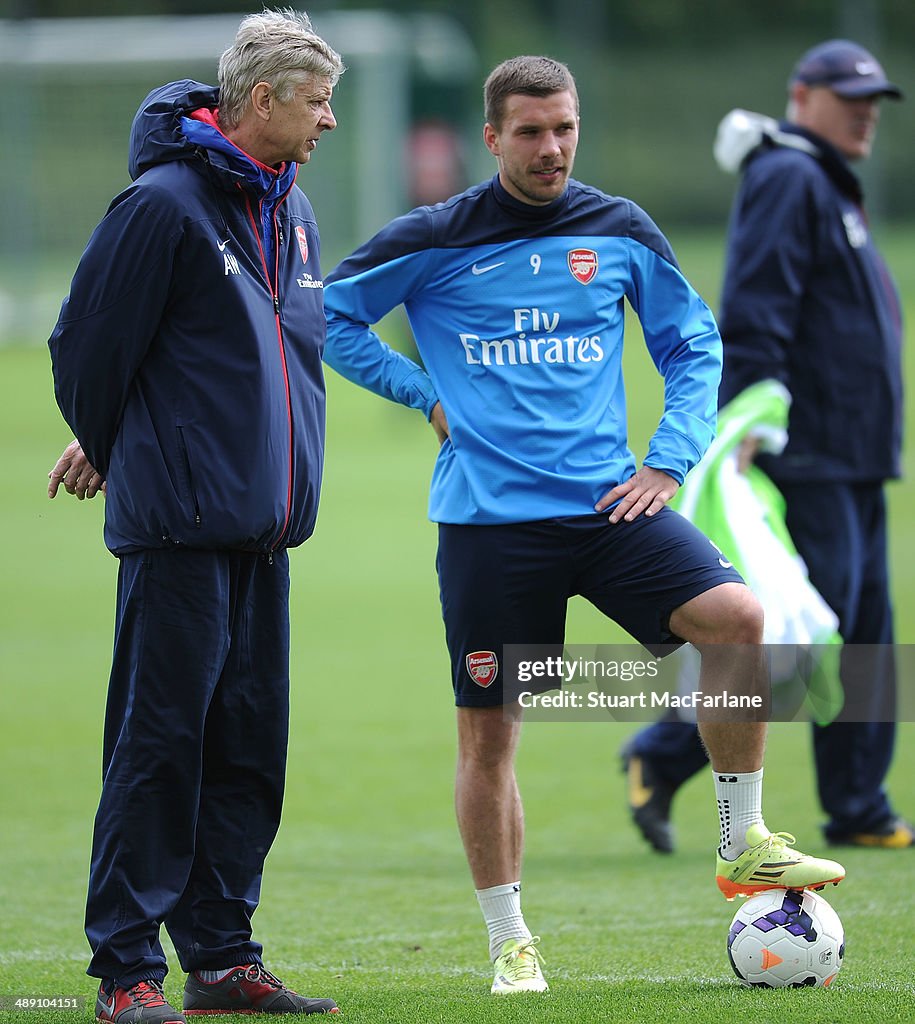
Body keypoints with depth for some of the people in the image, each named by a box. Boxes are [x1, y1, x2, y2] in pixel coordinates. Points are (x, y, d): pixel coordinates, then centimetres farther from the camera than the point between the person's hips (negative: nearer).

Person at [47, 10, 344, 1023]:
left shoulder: (291, 211, 14)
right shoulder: (165, 202, -11)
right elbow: (86, 342, -8)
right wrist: (110, 450, 9)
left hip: (265, 527, 8)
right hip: (180, 523, -8)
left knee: (250, 742, 8)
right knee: (161, 738, -7)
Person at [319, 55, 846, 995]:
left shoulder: (621, 232, 7)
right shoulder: (434, 241, -1)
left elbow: (692, 344, 17)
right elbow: (329, 316, 7)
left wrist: (670, 458, 5)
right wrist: (426, 395, 0)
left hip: (605, 500, 2)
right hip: (489, 519, -2)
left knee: (736, 616, -20)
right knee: (487, 733, 0)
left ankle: (744, 846, -7)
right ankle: (509, 944, 16)